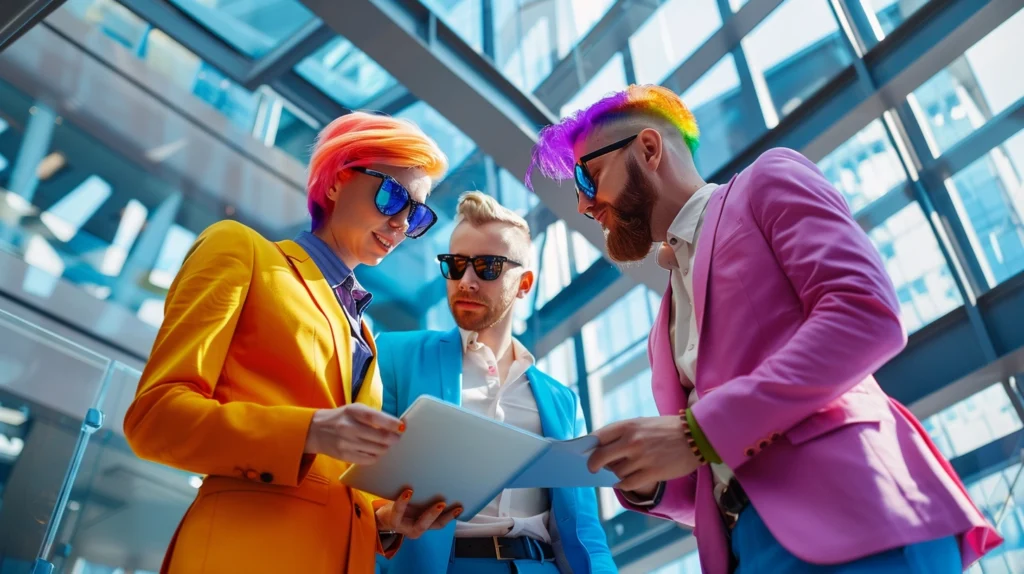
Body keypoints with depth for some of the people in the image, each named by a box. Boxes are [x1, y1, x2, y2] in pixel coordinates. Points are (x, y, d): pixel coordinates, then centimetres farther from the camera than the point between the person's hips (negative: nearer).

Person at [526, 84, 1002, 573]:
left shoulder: (768, 182, 7)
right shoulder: (665, 330, 25)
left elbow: (868, 314, -11)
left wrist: (698, 431, -15)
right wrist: (644, 480, 2)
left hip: (852, 519, -7)